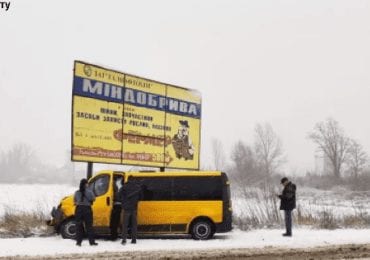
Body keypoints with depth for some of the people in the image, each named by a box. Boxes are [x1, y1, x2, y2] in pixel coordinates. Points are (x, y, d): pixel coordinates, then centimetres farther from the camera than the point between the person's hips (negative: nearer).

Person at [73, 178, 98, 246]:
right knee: (89, 226, 5)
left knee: (79, 226, 8)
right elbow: (93, 199, -1)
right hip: (87, 209, -2)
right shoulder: (89, 192, -11)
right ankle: (92, 241, 7)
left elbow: (74, 200, 8)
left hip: (79, 209, 2)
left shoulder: (77, 192, -1)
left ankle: (79, 242, 8)